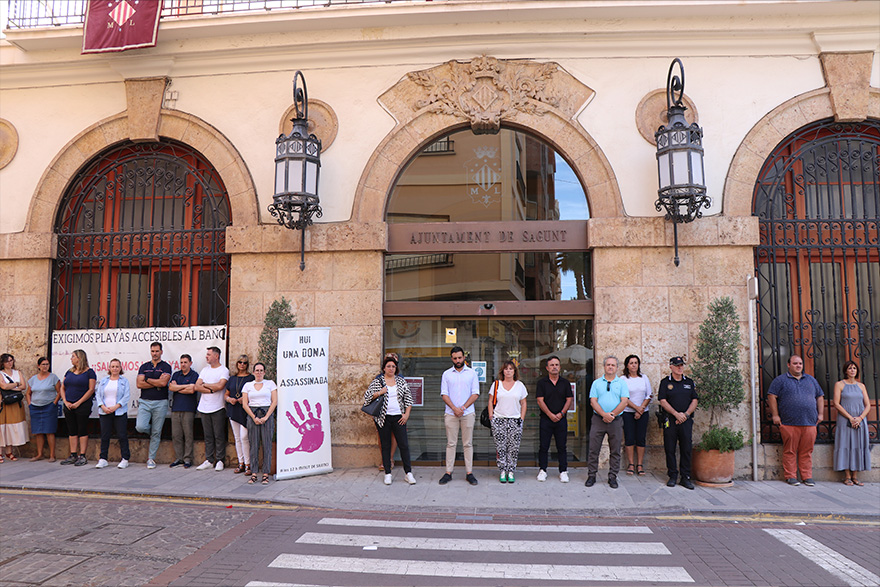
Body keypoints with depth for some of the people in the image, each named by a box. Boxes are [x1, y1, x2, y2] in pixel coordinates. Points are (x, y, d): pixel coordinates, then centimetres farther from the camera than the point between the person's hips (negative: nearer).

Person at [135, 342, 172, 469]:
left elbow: (163, 382, -13)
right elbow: (139, 384, -1)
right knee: (140, 427, -16)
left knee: (156, 433, 1)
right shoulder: (144, 367, 11)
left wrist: (147, 379, -4)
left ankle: (151, 458, 13)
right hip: (145, 402, 2)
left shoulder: (166, 367, 3)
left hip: (160, 403, -2)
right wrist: (157, 383, -8)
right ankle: (150, 429, 21)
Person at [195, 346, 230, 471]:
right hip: (204, 408, 5)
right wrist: (212, 389, -10)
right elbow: (197, 387, 4)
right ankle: (209, 460, 14)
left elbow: (220, 386, -19)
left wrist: (205, 384, -4)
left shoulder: (224, 370, -3)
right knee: (208, 436, 8)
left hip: (218, 409, -5)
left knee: (219, 436, -1)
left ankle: (219, 461, 6)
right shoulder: (205, 370, 14)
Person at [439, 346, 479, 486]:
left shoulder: (472, 373, 6)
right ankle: (448, 472, 8)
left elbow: (475, 394, 1)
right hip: (451, 414, 0)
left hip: (467, 413, 0)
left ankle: (469, 473, 8)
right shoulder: (446, 374, 7)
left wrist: (463, 407, -10)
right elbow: (444, 394, 2)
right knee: (451, 444, 3)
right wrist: (454, 408, -11)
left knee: (468, 444, 3)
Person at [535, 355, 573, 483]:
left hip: (561, 419, 1)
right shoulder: (542, 382, 2)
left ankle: (563, 471, 13)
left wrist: (561, 413, -10)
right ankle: (542, 470, 12)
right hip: (545, 419, -1)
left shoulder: (565, 383, 8)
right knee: (543, 447, 2)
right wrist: (550, 414, -14)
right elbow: (540, 400, -5)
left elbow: (569, 399, 4)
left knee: (562, 447, 4)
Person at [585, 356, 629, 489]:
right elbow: (593, 401, -1)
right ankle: (591, 476, 10)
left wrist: (612, 414, -15)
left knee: (615, 451, 5)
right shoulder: (596, 383, 8)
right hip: (598, 419, 0)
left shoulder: (622, 383, 7)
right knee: (593, 449, 1)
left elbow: (624, 402, -3)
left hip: (616, 421, 0)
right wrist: (604, 414, -15)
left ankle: (613, 477, 15)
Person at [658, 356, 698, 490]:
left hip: (686, 420, 2)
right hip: (670, 420, -2)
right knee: (670, 449, 1)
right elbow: (663, 401, -4)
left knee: (686, 449, 2)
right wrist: (676, 414, -13)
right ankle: (672, 476, 11)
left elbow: (694, 401, 8)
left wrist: (686, 414, -7)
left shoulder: (689, 382, 12)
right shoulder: (665, 382, 3)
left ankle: (685, 477, 10)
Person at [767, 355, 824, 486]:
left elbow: (820, 396, 24)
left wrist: (821, 414, 14)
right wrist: (775, 415, -7)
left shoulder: (811, 379, 20)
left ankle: (807, 477, 11)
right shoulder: (781, 380, 5)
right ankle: (791, 477, 4)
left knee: (807, 451, 3)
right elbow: (771, 396, 0)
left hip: (809, 422, 3)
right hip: (789, 423, -3)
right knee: (790, 451, -2)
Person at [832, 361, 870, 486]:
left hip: (860, 421, 4)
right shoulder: (839, 384, 2)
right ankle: (847, 476, -1)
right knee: (845, 446, -5)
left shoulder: (861, 386, 13)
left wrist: (860, 418, -8)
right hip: (844, 420, -4)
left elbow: (868, 405, 8)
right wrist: (850, 417, -13)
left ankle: (855, 476, 8)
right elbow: (836, 403, -6)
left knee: (858, 446, 2)